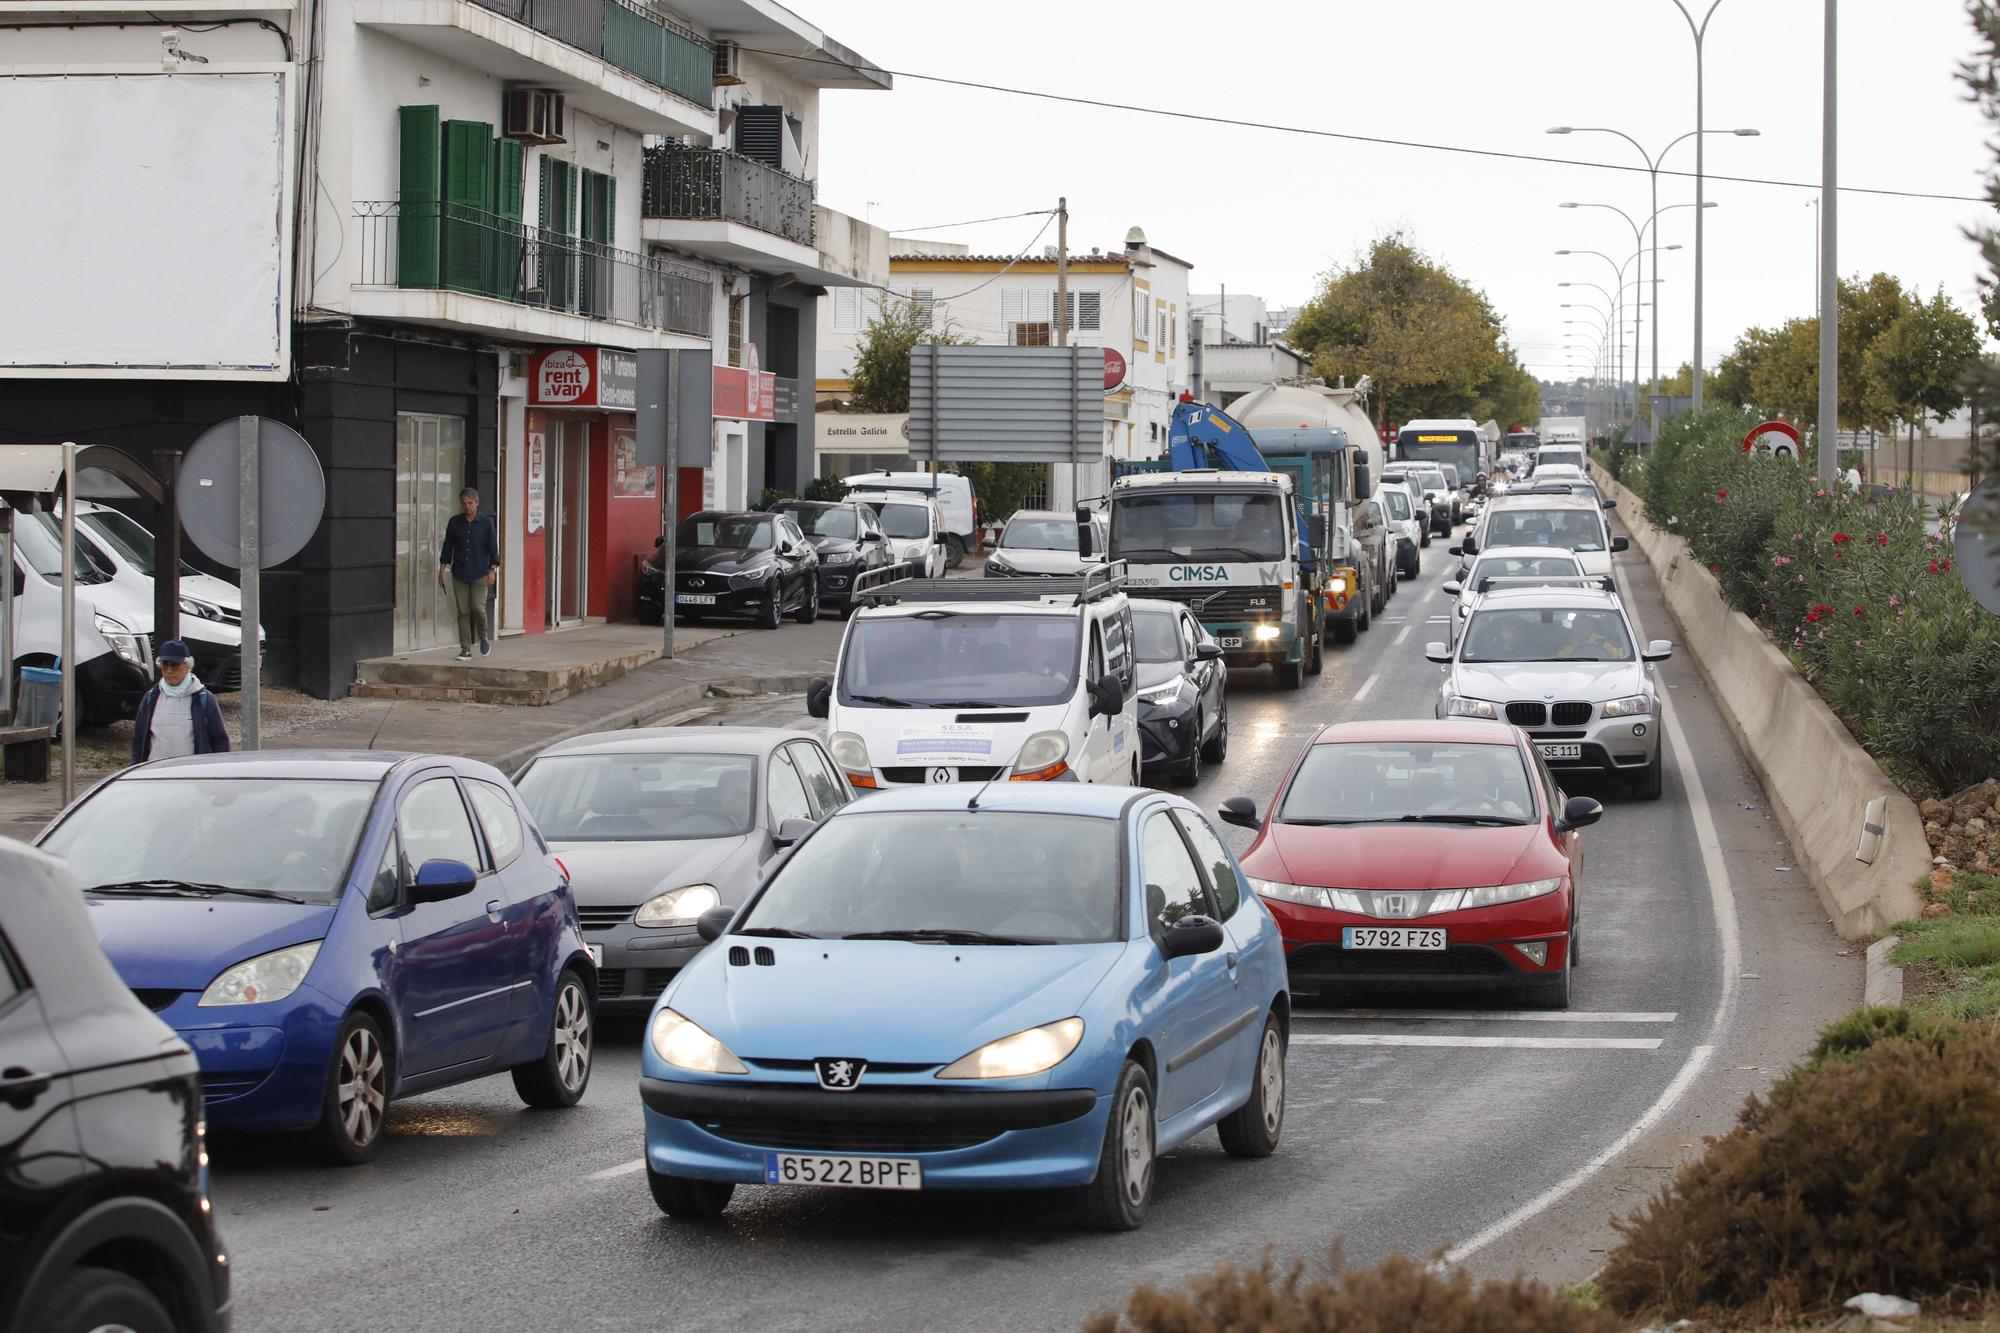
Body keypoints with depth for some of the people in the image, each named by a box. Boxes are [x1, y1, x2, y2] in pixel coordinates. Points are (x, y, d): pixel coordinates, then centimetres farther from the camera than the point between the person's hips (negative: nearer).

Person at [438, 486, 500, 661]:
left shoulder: (486, 523, -1)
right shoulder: (455, 523, 5)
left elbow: (493, 548, 0)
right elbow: (447, 547, 10)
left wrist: (492, 570, -9)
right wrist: (442, 570, 7)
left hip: (479, 574, -2)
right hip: (459, 574, 2)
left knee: (478, 608, -13)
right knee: (463, 611, 0)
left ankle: (484, 638, 15)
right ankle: (465, 649, 5)